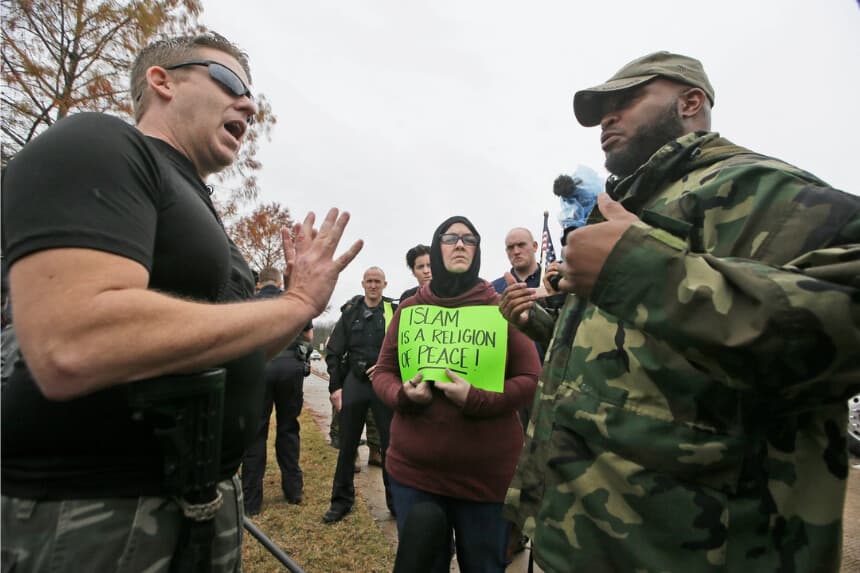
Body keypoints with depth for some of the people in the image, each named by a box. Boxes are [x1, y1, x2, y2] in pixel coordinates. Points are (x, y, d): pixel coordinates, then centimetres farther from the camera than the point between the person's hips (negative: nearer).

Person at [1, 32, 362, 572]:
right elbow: (72, 351, -29)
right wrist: (297, 303, -20)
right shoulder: (95, 144, -12)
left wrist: (300, 308, 1)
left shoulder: (197, 214, 13)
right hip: (92, 516, -8)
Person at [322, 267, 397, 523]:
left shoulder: (394, 312, 0)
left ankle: (395, 499, 23)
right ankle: (342, 500, 27)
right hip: (354, 383, 2)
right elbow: (333, 352, 6)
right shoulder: (350, 313, 6)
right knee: (347, 445, 11)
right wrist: (335, 387, 0)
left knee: (390, 444, 7)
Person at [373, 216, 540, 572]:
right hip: (414, 469, 2)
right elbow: (383, 373, 8)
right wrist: (403, 395, -15)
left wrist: (476, 399, -21)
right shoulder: (409, 308, 4)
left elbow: (531, 380, -5)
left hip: (486, 472, -1)